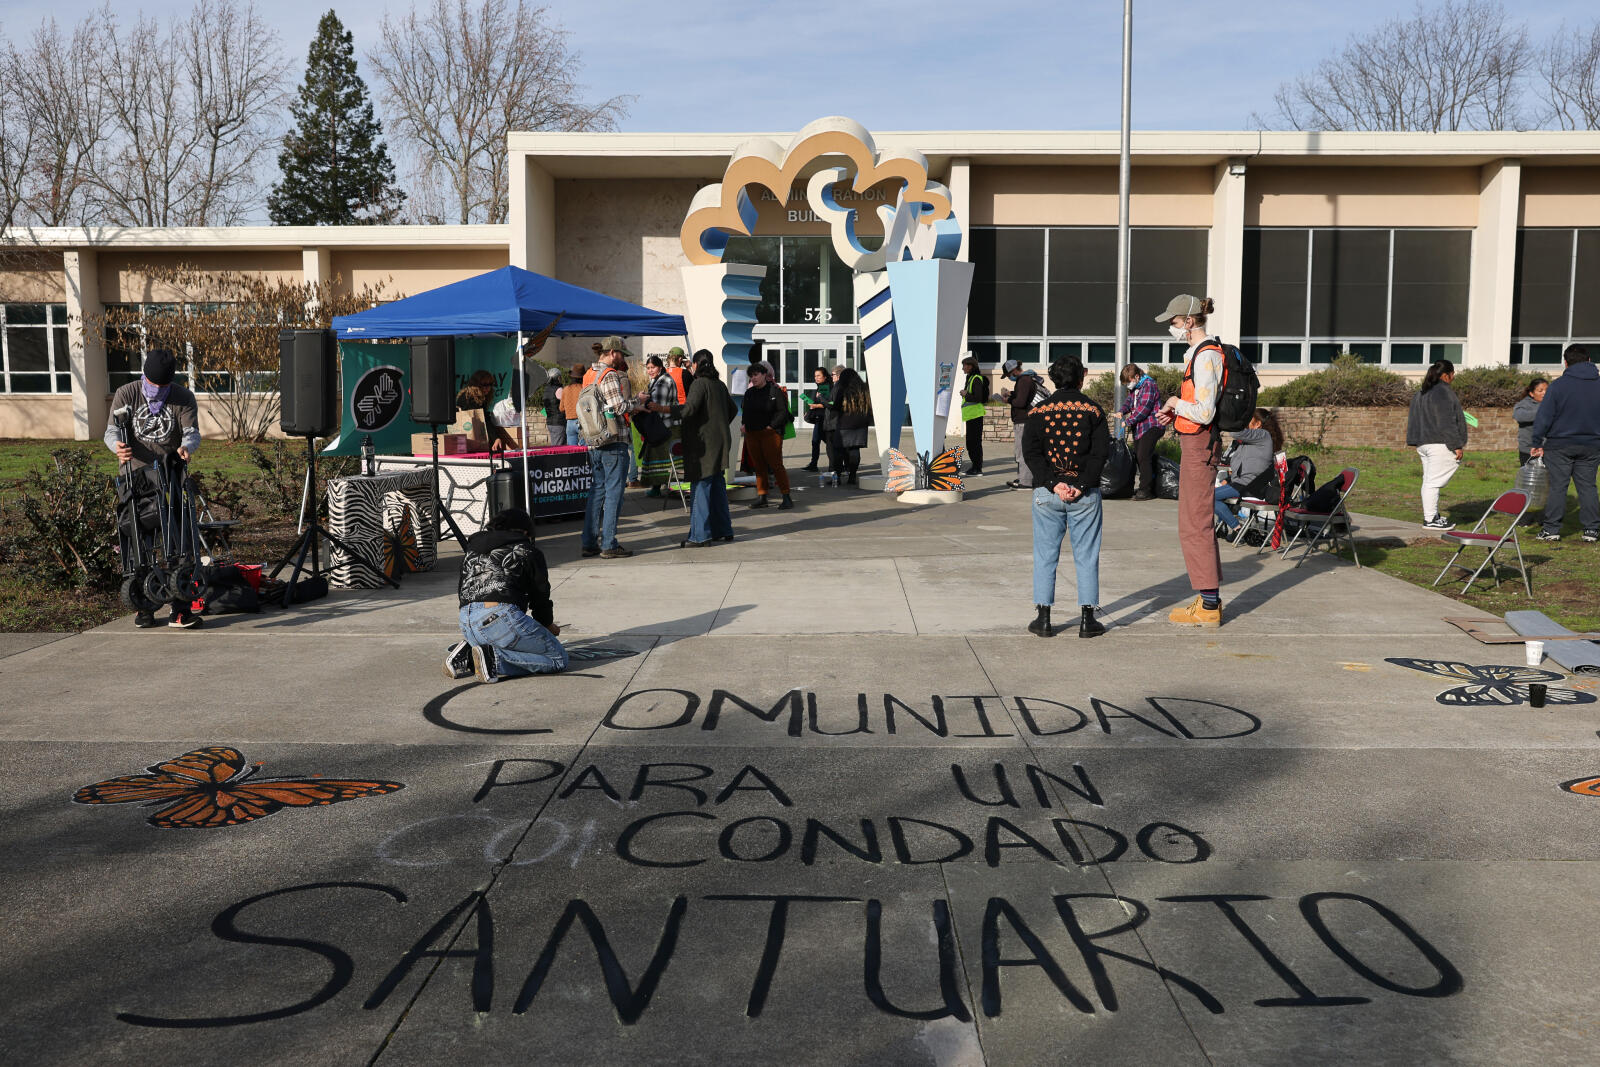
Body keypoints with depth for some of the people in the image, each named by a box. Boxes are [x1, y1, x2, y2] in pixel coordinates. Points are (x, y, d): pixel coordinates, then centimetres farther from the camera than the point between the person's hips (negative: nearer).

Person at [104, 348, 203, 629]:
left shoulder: (184, 398, 1)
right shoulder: (126, 395, 1)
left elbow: (192, 432, -8)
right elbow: (112, 430, -5)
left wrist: (186, 446, -33)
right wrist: (117, 445, -29)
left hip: (170, 473, 0)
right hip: (135, 472, 0)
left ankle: (181, 610, -6)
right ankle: (143, 607, 12)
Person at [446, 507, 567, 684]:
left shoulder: (472, 549, 30)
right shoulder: (527, 551, 15)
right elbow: (540, 595, 18)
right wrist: (548, 625, 39)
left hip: (467, 625, 7)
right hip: (501, 616, -7)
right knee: (559, 659, 3)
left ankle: (467, 656, 4)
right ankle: (492, 657, -14)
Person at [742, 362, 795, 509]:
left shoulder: (774, 391, -5)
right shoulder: (749, 392, 14)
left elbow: (783, 412, -8)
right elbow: (745, 412, 24)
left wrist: (771, 426, -13)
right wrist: (745, 424, 6)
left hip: (770, 433, -6)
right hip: (752, 434, 6)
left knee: (775, 465, -8)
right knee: (759, 466, 8)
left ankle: (787, 497, -3)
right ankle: (761, 497, 13)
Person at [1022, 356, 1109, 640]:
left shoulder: (1038, 412, 4)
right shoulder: (1092, 410, 3)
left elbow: (1031, 453, -6)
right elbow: (1101, 451, -7)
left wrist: (1054, 484, -10)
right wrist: (1081, 486, -11)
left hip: (1047, 492, 1)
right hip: (1085, 495, 0)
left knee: (1045, 556, 7)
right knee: (1086, 556, 6)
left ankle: (1043, 618, 7)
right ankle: (1087, 619, 7)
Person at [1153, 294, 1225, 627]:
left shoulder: (1205, 356, -17)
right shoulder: (1200, 353, 14)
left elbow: (1204, 412, -24)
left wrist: (1176, 403, -8)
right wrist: (1175, 412, 9)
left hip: (1199, 445, -11)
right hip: (1197, 443, 11)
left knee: (1195, 524, -5)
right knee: (1199, 522, 16)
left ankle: (1209, 606, 0)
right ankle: (1209, 597, 23)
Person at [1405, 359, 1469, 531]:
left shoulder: (1421, 393, 16)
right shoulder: (1444, 392, -14)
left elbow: (1414, 420, 20)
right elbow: (1447, 423, -18)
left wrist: (1415, 442, 23)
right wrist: (1457, 445, -15)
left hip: (1423, 443, 10)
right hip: (1440, 444, -10)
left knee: (1428, 481, 13)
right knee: (1434, 481, -7)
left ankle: (1432, 516, 21)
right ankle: (1430, 519, -6)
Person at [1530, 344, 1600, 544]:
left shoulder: (1558, 385, -9)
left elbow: (1544, 417, -8)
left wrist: (1537, 443, -2)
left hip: (1560, 445, -3)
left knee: (1557, 486, 1)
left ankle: (1552, 529, 2)